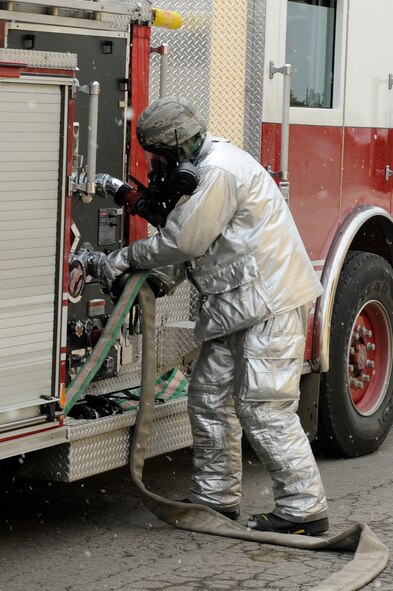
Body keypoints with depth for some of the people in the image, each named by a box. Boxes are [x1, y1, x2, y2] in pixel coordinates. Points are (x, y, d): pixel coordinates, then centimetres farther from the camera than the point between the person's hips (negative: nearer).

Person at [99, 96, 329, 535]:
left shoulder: (220, 171, -17)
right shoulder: (203, 169, 16)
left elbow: (185, 239, -18)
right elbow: (198, 247, 20)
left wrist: (127, 258, -6)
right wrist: (165, 280, 6)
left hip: (271, 302, -11)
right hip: (240, 303, 11)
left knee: (262, 407, -11)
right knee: (209, 395, 12)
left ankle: (303, 510, -6)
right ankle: (215, 497, 22)